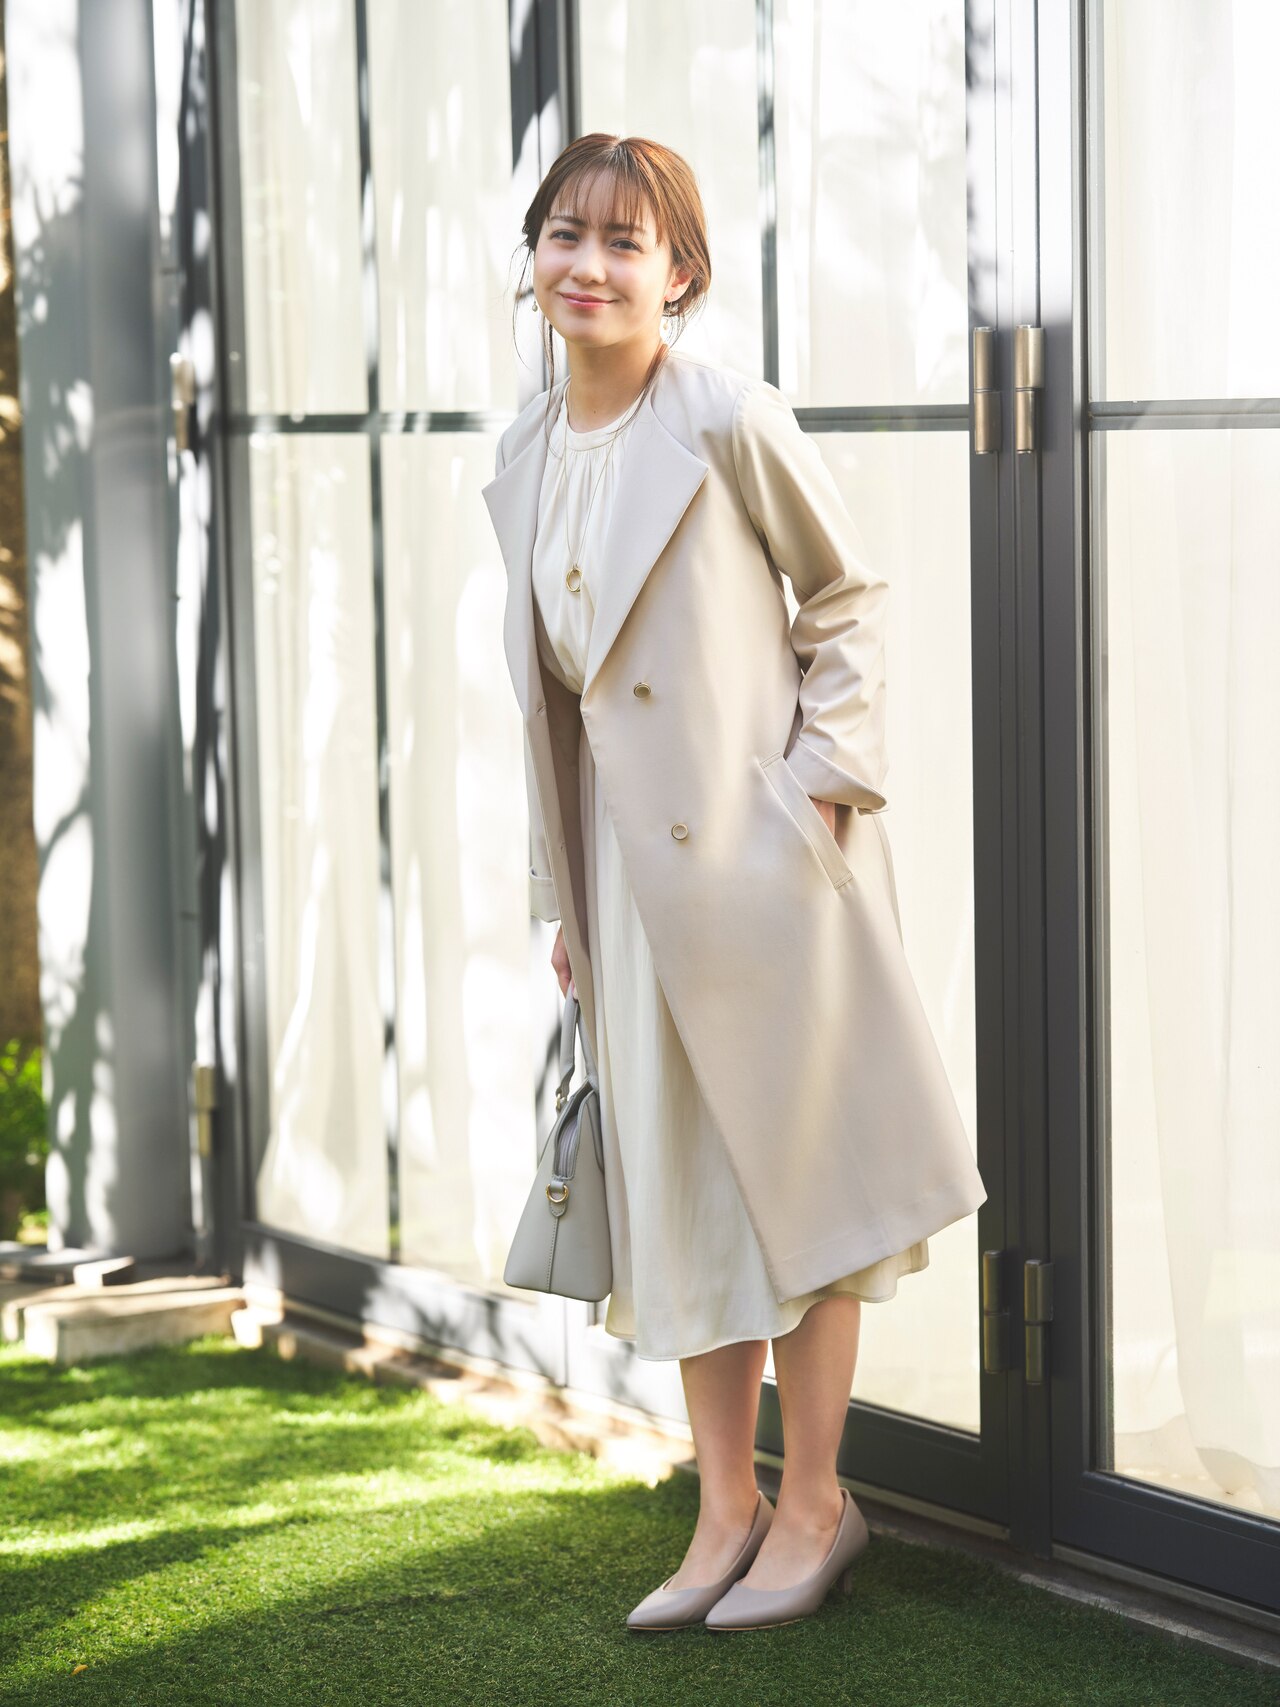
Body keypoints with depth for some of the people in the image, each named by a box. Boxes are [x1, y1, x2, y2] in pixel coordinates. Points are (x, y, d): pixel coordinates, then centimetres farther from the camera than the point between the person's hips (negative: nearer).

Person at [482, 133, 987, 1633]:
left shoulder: (730, 422, -11)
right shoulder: (527, 458, 7)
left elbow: (844, 596, -1)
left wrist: (822, 778, -11)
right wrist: (562, 899, 13)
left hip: (759, 846, -6)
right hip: (630, 865, 6)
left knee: (789, 1168, 4)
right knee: (675, 1187, 11)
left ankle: (814, 1501, 17)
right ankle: (726, 1506, 22)